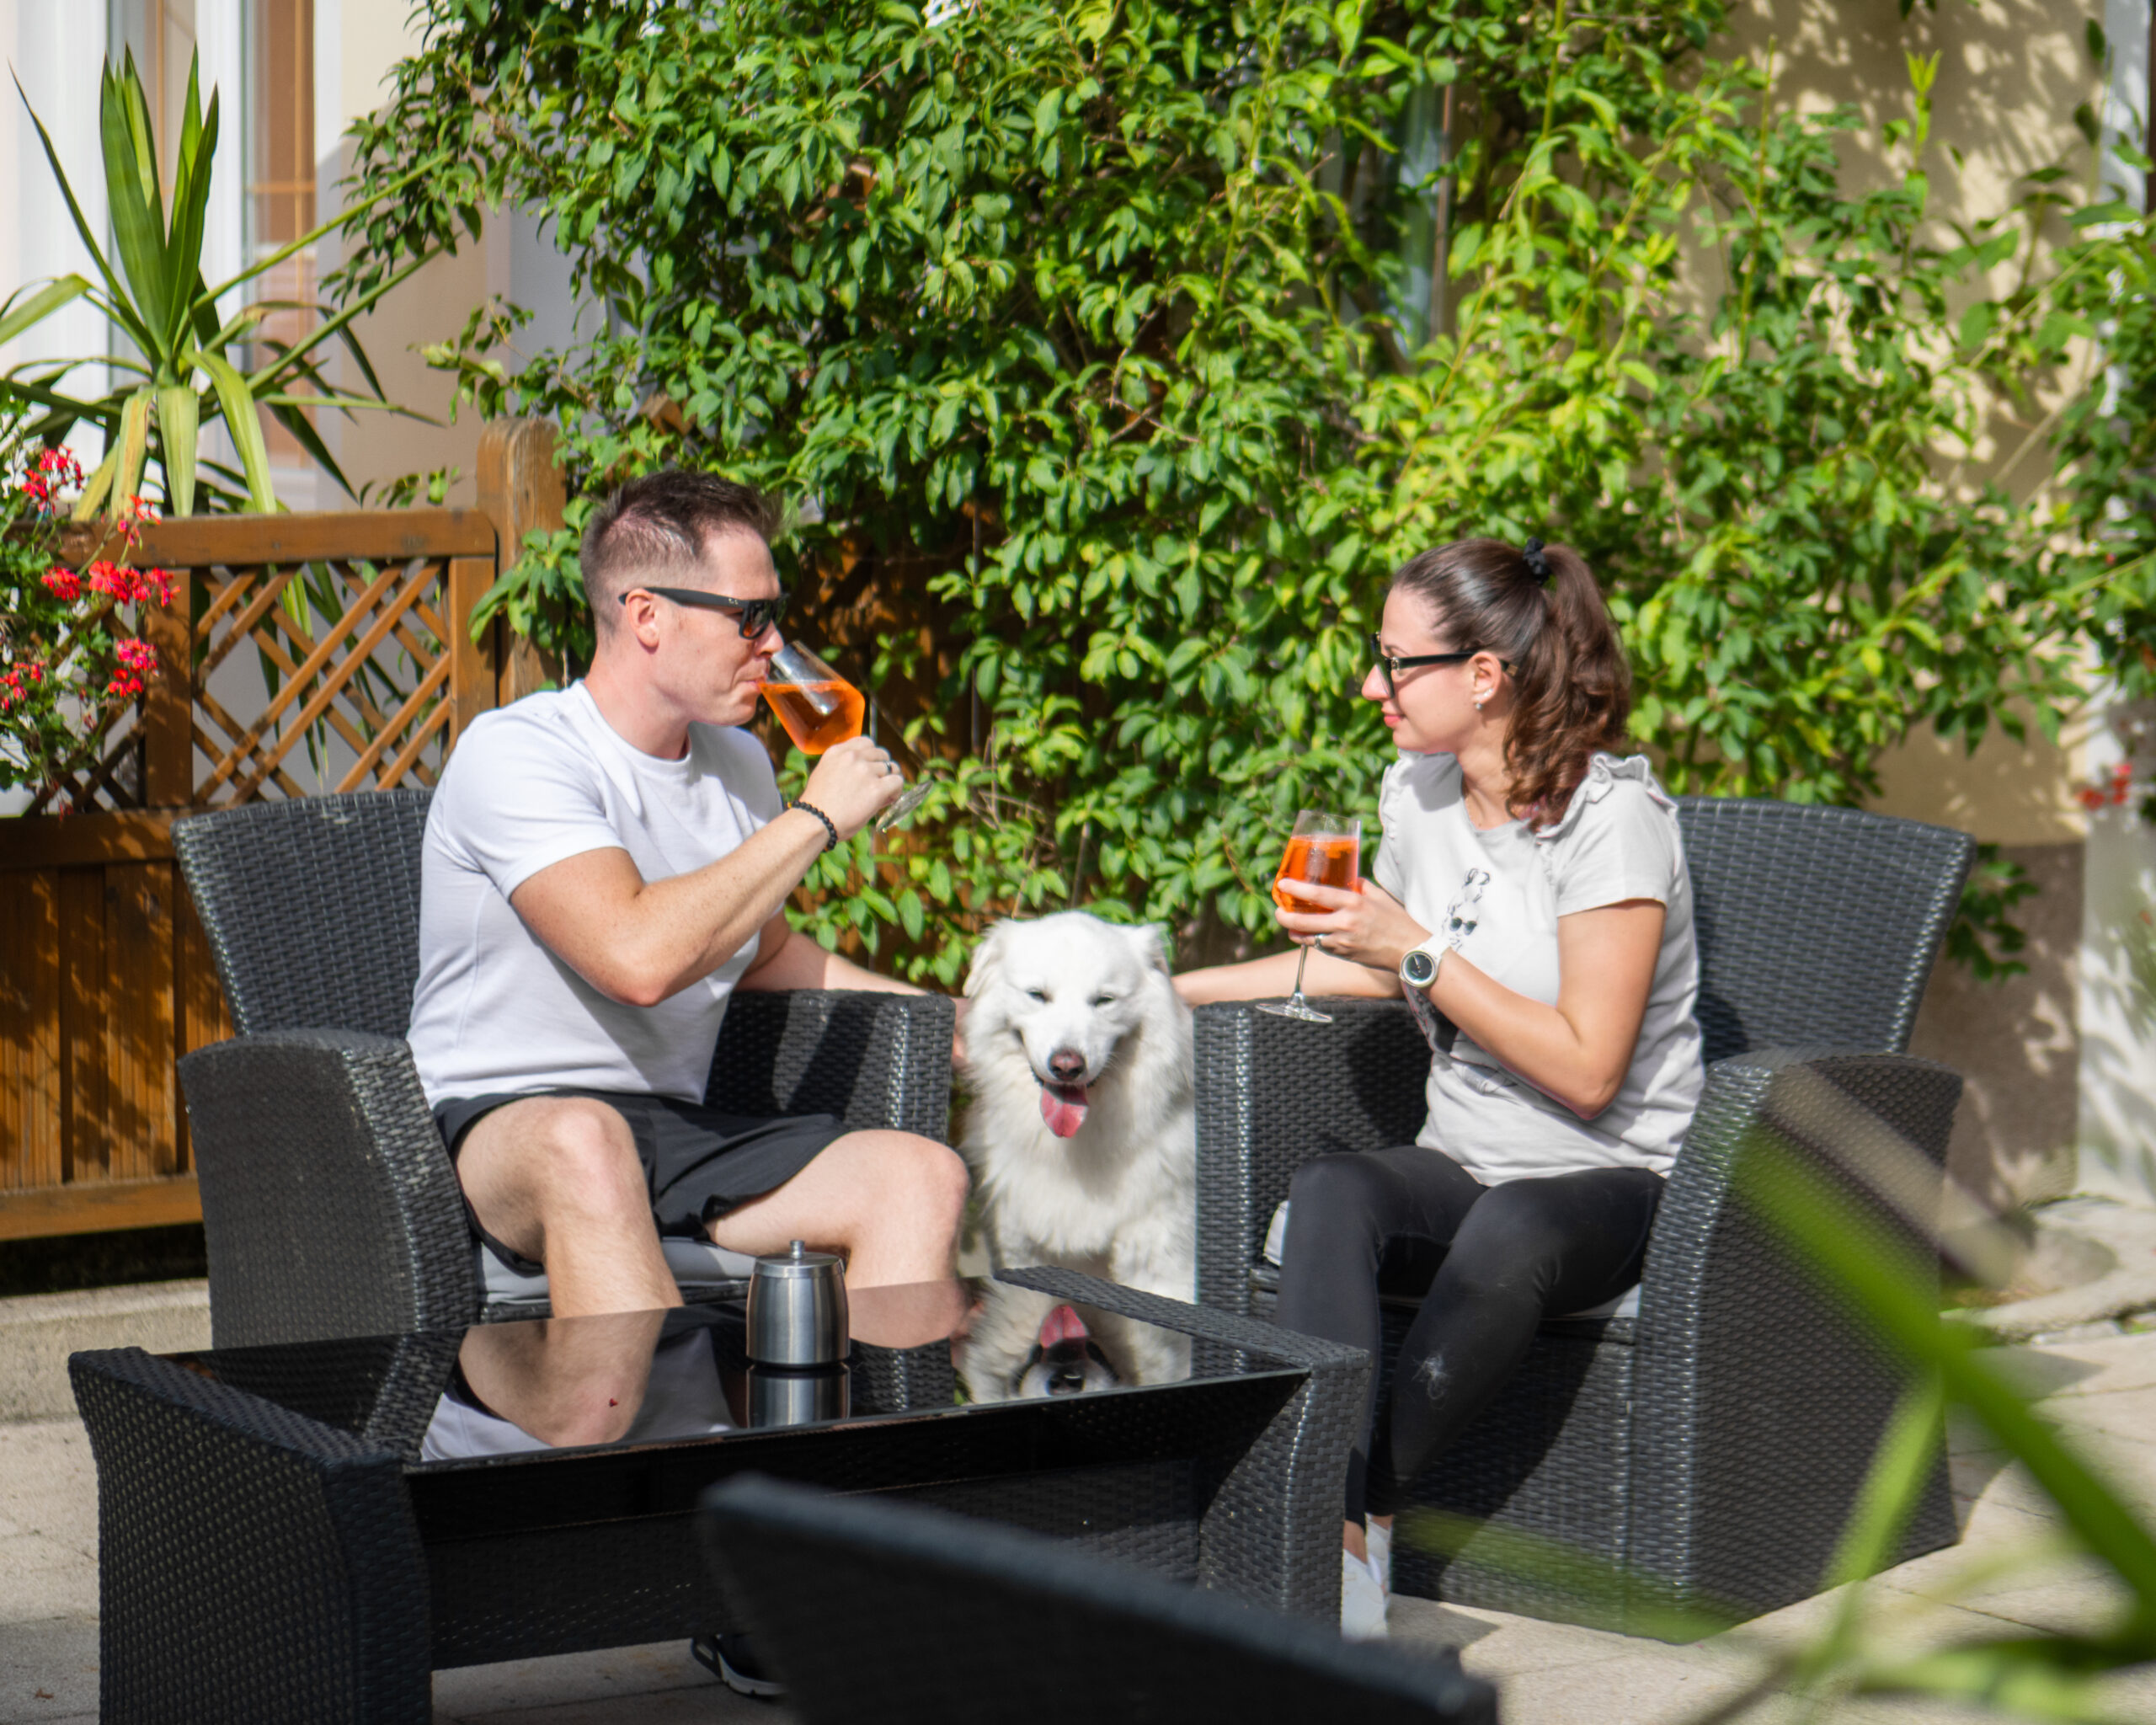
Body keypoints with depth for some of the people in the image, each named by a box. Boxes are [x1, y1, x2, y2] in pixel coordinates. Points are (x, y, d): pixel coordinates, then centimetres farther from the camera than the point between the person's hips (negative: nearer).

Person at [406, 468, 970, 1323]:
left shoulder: (738, 763, 13)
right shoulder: (514, 754, -13)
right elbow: (639, 958, -28)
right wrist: (814, 819, -17)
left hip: (677, 1128, 7)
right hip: (500, 1124, -7)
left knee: (924, 1173, -17)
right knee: (587, 1140, -42)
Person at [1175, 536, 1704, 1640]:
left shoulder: (1611, 817, -13)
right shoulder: (1416, 793, 9)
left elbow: (1586, 1072, -18)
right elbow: (1380, 967, 31)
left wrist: (1422, 957, -19)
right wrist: (1179, 989, 28)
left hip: (1617, 1180, -6)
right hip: (1465, 1167, 6)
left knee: (1509, 1231, -41)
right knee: (1329, 1190, -29)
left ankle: (1364, 1502, -27)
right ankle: (1340, 1561, -42)